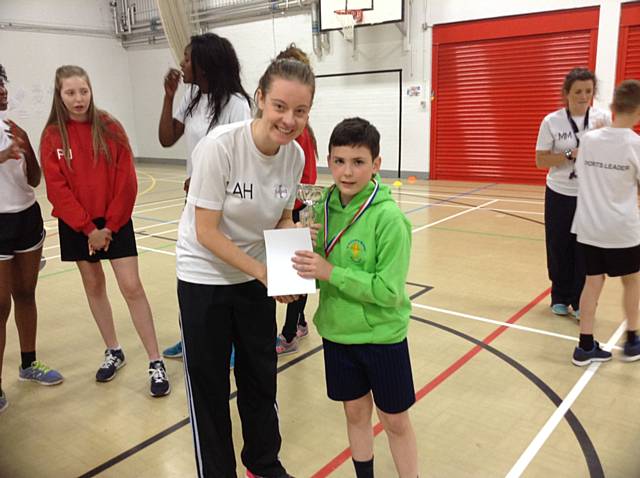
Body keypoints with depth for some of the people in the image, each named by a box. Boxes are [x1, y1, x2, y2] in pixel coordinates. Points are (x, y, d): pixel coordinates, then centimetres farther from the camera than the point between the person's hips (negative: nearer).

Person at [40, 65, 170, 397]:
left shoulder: (110, 127, -5)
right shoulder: (52, 136, -3)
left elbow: (126, 181, -7)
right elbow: (57, 190, -6)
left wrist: (110, 225, -11)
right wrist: (88, 228, -12)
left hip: (115, 222, -2)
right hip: (76, 226, 2)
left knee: (132, 287, -5)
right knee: (94, 286, 12)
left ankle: (155, 363, 2)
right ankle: (113, 351, 30)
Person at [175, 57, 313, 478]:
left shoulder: (296, 155, -11)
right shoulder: (220, 146, -26)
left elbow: (283, 219, 3)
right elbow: (206, 231, -22)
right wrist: (263, 272, -23)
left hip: (256, 276, 5)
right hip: (205, 277, -4)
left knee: (261, 377, 17)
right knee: (209, 386, 8)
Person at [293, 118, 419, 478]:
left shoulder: (389, 219, -22)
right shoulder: (325, 206, -5)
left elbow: (389, 291, -23)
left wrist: (331, 273, -28)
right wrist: (306, 262, -16)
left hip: (382, 336, -5)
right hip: (338, 331, 5)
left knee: (396, 421, 13)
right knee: (356, 413, 21)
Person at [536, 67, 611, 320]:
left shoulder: (603, 119, -3)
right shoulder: (552, 121, -8)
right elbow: (541, 160, -8)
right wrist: (571, 154, -20)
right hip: (560, 195, -1)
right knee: (559, 249, 9)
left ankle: (581, 303, 19)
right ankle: (560, 298, 26)